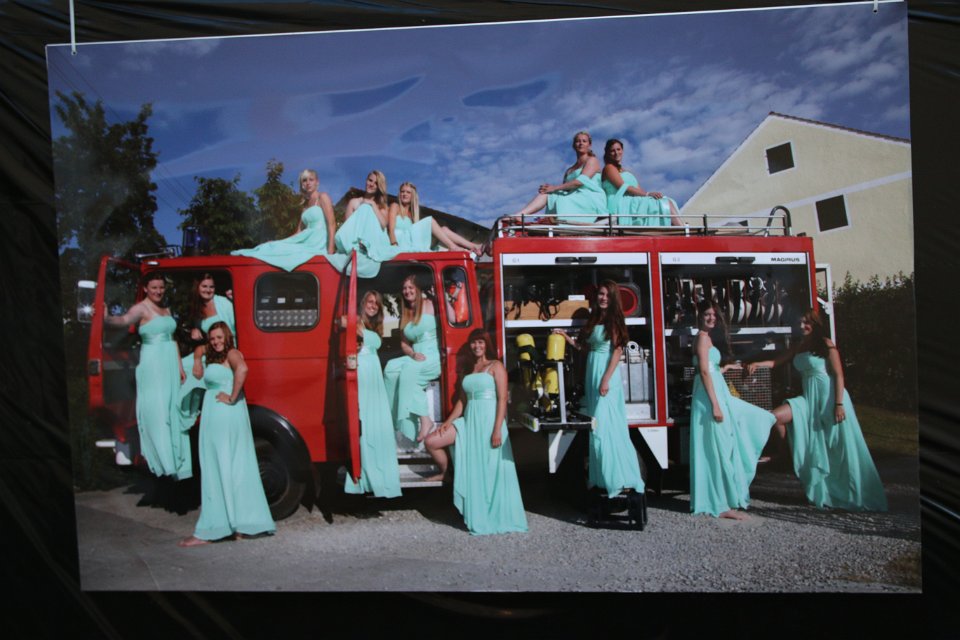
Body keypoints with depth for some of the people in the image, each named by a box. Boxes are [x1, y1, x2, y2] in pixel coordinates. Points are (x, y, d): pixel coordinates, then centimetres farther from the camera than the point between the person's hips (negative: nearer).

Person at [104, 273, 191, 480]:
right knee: (157, 410, -8)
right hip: (152, 365, -7)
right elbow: (125, 320, -28)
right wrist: (105, 318, -48)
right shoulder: (141, 308, -6)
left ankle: (176, 460, 19)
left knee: (173, 409, 11)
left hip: (170, 364, 8)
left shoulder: (166, 310, 17)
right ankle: (164, 461, -6)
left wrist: (180, 367, 20)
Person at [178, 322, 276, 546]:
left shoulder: (232, 354, -5)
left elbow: (242, 369, -25)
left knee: (220, 471, -6)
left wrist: (232, 398, -22)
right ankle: (241, 524, 11)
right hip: (215, 419, 9)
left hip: (227, 417, -9)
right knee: (236, 471, 8)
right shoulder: (215, 359, 24)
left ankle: (208, 531, -3)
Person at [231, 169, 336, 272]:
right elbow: (299, 233, 21)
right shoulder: (305, 205, 23)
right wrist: (278, 242, 11)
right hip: (307, 244, 7)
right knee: (275, 246, -12)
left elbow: (332, 224, -10)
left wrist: (330, 250, -20)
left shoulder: (322, 197, 0)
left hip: (317, 246, -7)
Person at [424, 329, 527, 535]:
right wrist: (448, 422, 6)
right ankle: (445, 473, 24)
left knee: (491, 471, -4)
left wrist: (497, 430, -18)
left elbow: (502, 399, -9)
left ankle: (497, 518, 6)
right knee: (432, 441, -1)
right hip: (468, 421, 6)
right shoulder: (466, 369, 17)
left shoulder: (495, 366, -1)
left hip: (489, 420, -6)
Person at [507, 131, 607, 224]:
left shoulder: (592, 160, 6)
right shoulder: (569, 170, 26)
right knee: (545, 193, -13)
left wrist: (555, 187, -13)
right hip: (575, 202, 5)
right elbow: (565, 190, 13)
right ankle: (517, 216, -31)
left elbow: (581, 181, -11)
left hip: (591, 202, -5)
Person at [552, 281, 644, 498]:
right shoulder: (594, 320, 14)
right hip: (592, 374, 7)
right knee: (596, 427, 10)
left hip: (607, 374, -7)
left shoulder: (614, 321, -6)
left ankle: (620, 478, -1)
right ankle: (601, 477, 18)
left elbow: (617, 352, -12)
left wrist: (606, 379, -18)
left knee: (606, 426, -9)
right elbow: (582, 345, 17)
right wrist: (565, 336, 6)